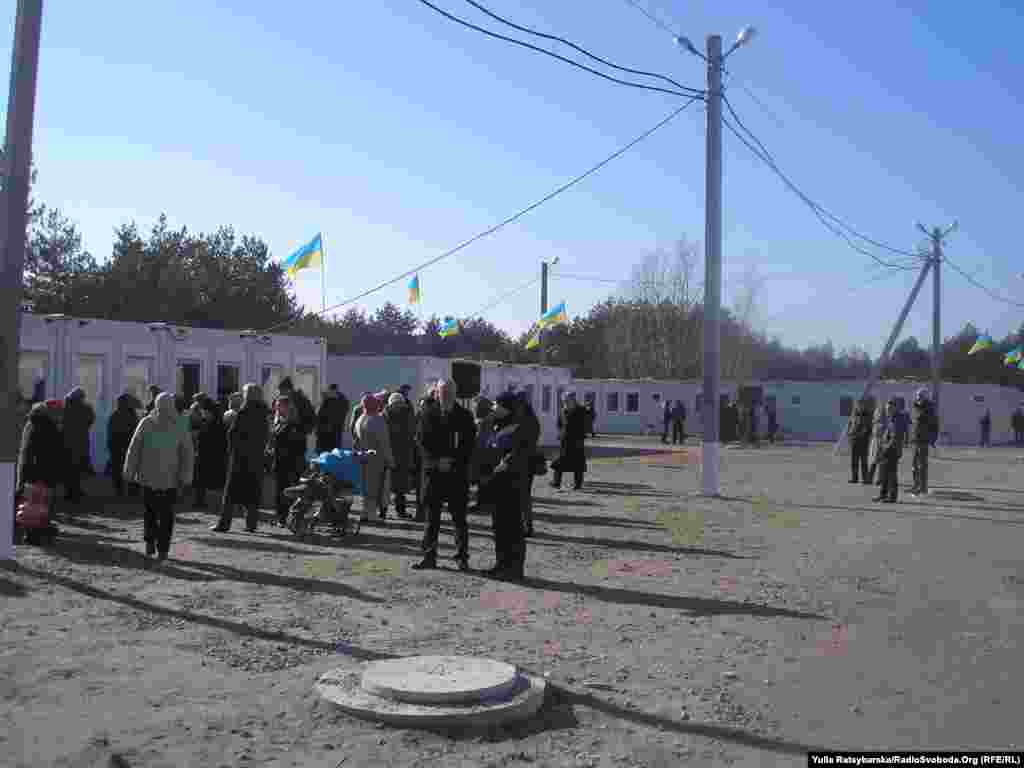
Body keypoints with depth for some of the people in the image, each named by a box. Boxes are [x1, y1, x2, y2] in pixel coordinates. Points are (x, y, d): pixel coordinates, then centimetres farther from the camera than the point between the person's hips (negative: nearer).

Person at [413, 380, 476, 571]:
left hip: (458, 472, -1)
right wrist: (438, 461, -10)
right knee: (431, 517, 6)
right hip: (433, 471, 1)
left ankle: (462, 557, 9)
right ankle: (429, 557, 13)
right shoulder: (428, 414, 5)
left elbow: (469, 444, 0)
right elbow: (423, 442, 1)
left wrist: (453, 462, -10)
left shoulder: (465, 416, 3)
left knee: (459, 517, 3)